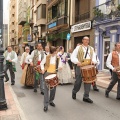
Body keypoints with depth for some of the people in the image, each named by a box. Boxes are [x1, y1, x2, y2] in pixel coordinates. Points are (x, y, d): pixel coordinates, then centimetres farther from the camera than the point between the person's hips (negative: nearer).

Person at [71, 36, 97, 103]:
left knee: (88, 81, 0)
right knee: (78, 81, 2)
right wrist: (77, 62, -20)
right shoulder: (78, 47, 4)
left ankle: (86, 97, 10)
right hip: (80, 66, -3)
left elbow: (94, 57, 13)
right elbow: (73, 56, -3)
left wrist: (93, 61, -10)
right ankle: (74, 92, 30)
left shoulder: (91, 48, 17)